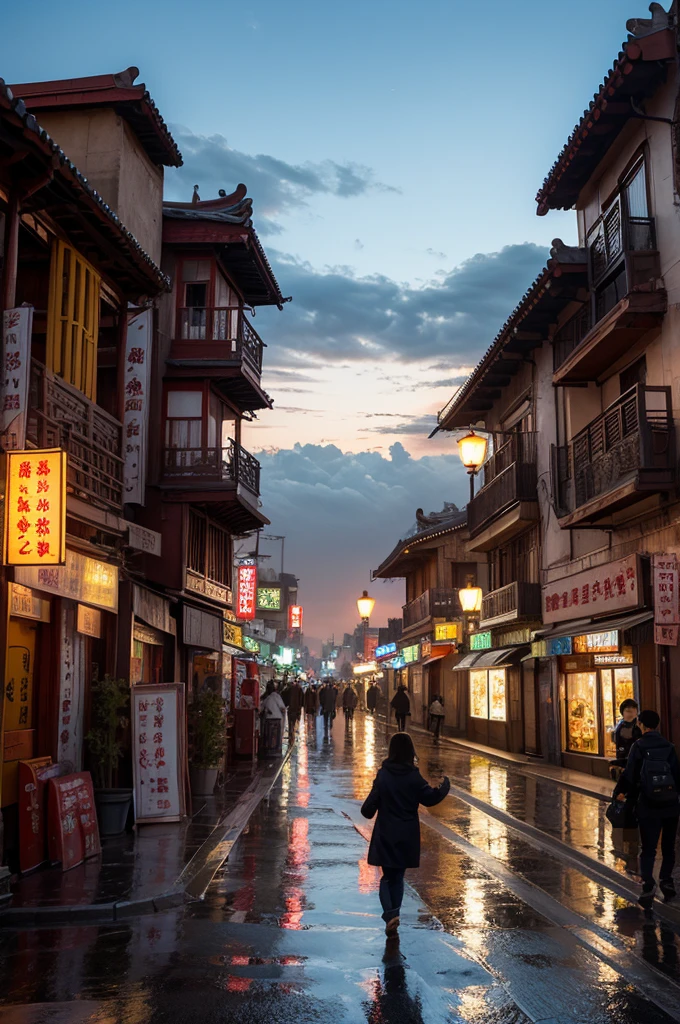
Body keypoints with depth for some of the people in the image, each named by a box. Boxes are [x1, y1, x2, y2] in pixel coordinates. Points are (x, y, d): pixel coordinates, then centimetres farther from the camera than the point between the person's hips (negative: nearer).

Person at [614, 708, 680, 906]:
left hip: (648, 805, -2)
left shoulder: (638, 746, -6)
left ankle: (648, 886, -14)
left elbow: (630, 774, -6)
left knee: (648, 848, 1)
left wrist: (620, 791, 9)